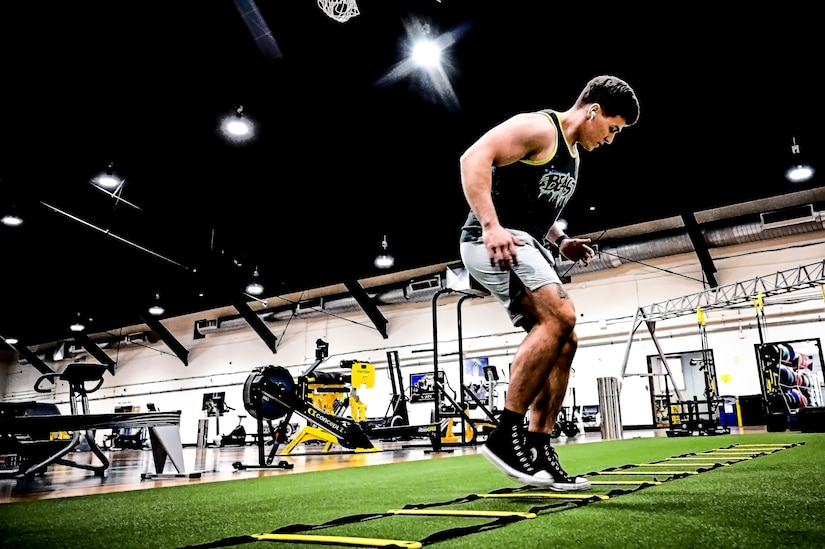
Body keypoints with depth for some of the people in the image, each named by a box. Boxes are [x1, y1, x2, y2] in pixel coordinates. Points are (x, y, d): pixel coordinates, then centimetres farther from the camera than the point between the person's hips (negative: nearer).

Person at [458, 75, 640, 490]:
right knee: (560, 316, -26)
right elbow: (474, 158, -19)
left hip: (525, 249, 10)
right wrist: (491, 226, -29)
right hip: (493, 244, -10)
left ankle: (537, 452, 5)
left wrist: (561, 242, 16)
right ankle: (506, 435, -20)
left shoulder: (572, 156, 24)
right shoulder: (539, 127, -5)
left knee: (563, 341, 2)